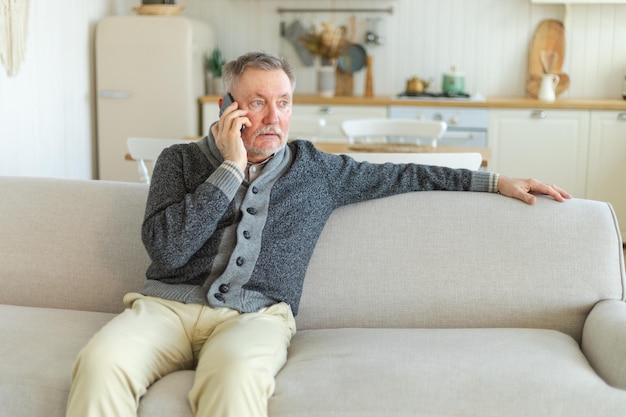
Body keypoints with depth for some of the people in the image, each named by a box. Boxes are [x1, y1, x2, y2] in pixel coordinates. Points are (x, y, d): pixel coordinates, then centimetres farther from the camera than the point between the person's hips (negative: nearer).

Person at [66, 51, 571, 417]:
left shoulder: (315, 169, 17)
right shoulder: (181, 159, 13)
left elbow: (403, 175, 24)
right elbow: (166, 248, -3)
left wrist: (496, 181, 21)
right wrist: (231, 168, -3)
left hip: (255, 313, 0)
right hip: (167, 304, 1)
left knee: (235, 371, -39)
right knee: (101, 362, -34)